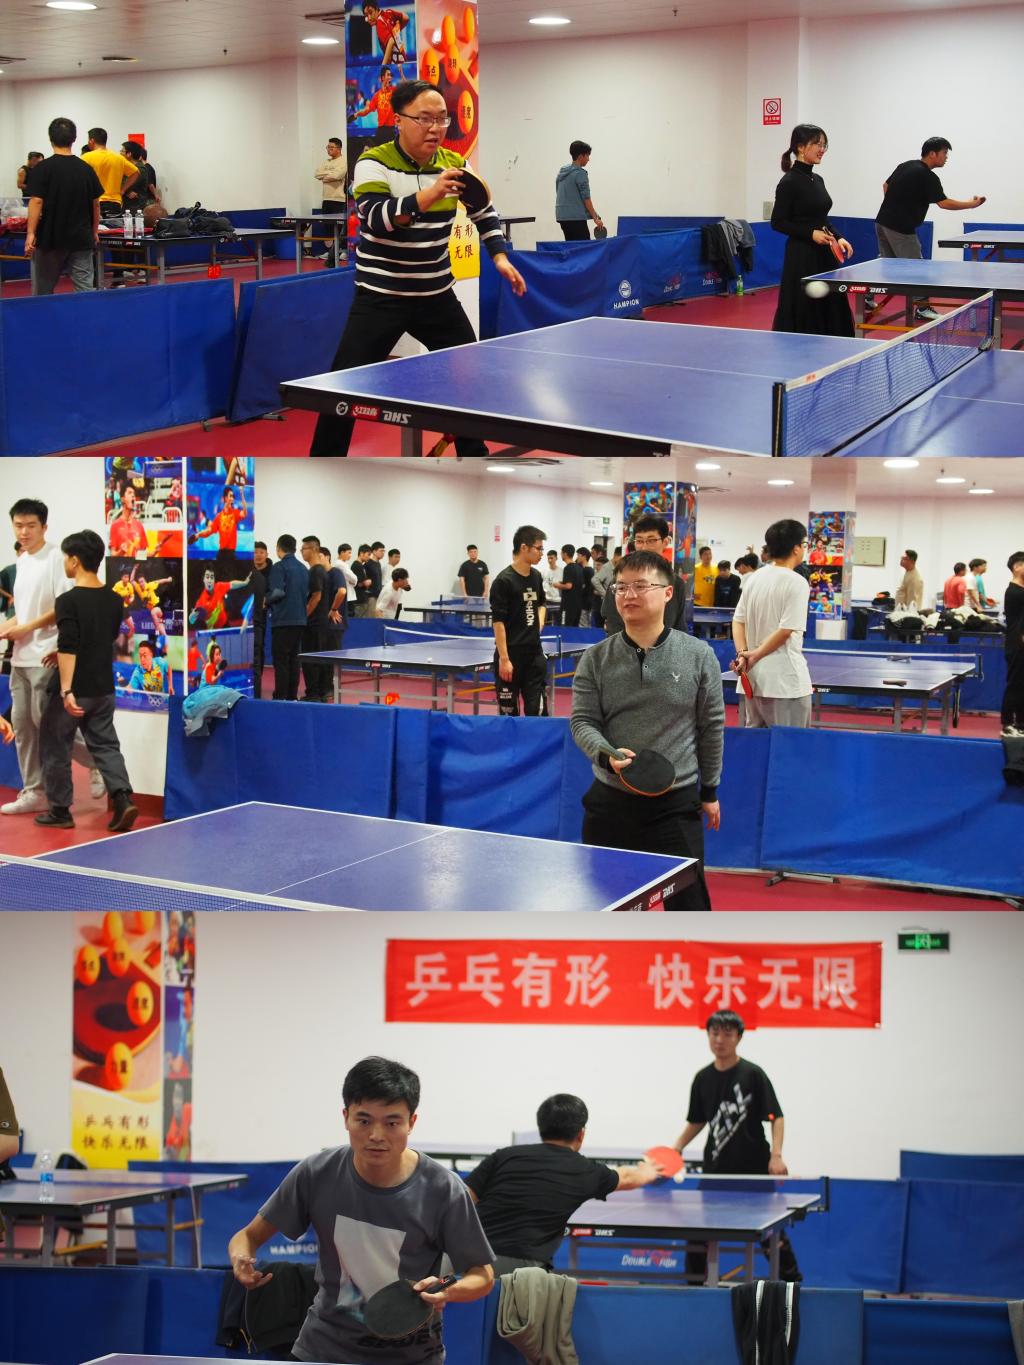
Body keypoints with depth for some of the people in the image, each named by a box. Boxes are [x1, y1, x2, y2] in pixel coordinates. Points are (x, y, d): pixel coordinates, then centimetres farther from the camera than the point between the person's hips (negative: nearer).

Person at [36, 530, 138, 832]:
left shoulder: (68, 601, -16)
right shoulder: (114, 600, 5)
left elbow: (67, 649, -23)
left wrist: (66, 691, -26)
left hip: (73, 691, -6)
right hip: (103, 688, 6)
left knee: (56, 748, 10)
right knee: (105, 745, 11)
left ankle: (60, 811, 16)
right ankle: (124, 799, -8)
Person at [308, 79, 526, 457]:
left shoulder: (454, 165, 0)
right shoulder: (374, 164, -14)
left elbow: (484, 213, 17)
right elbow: (376, 219, -31)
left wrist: (500, 257, 4)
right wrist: (428, 195, -43)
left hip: (437, 295, 5)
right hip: (381, 296, -5)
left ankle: (473, 454, 31)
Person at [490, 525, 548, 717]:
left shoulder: (536, 577, 9)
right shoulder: (504, 581, -12)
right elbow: (498, 622, -14)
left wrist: (540, 621, 9)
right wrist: (504, 659, -18)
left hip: (535, 653, 6)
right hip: (511, 655, -6)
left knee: (538, 710, 2)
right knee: (508, 711, 2)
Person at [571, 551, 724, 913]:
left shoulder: (698, 655, -3)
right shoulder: (596, 659, 0)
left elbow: (711, 726, 5)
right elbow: (582, 721, -1)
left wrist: (710, 790, 9)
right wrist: (607, 755, -22)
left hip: (677, 803, -2)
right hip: (609, 801, 2)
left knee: (688, 905, -3)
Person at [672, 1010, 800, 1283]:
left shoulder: (752, 1074, -8)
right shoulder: (703, 1079, 5)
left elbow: (776, 1116, -9)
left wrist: (776, 1155, -21)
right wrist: (676, 1149, 6)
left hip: (754, 1168, -4)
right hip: (716, 1168, 4)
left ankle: (791, 1278, 19)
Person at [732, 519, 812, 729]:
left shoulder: (755, 578, 10)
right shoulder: (797, 583, -12)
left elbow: (738, 621, 10)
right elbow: (786, 630, -17)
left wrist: (742, 654, -2)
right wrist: (755, 656, -9)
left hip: (754, 678, 8)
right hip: (785, 682, -8)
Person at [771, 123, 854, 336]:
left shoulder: (817, 180, 13)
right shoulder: (790, 182, -12)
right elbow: (778, 222, -12)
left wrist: (838, 238, 5)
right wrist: (811, 233, -20)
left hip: (825, 256, 8)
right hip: (802, 257, -8)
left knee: (831, 314, 8)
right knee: (803, 318, -5)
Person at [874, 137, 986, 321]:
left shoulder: (905, 166, 11)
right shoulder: (927, 177, -15)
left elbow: (886, 186, 21)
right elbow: (944, 203, -21)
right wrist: (973, 204, -15)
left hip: (883, 221, 9)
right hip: (900, 228, -9)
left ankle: (868, 299, 23)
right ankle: (922, 308, 2)